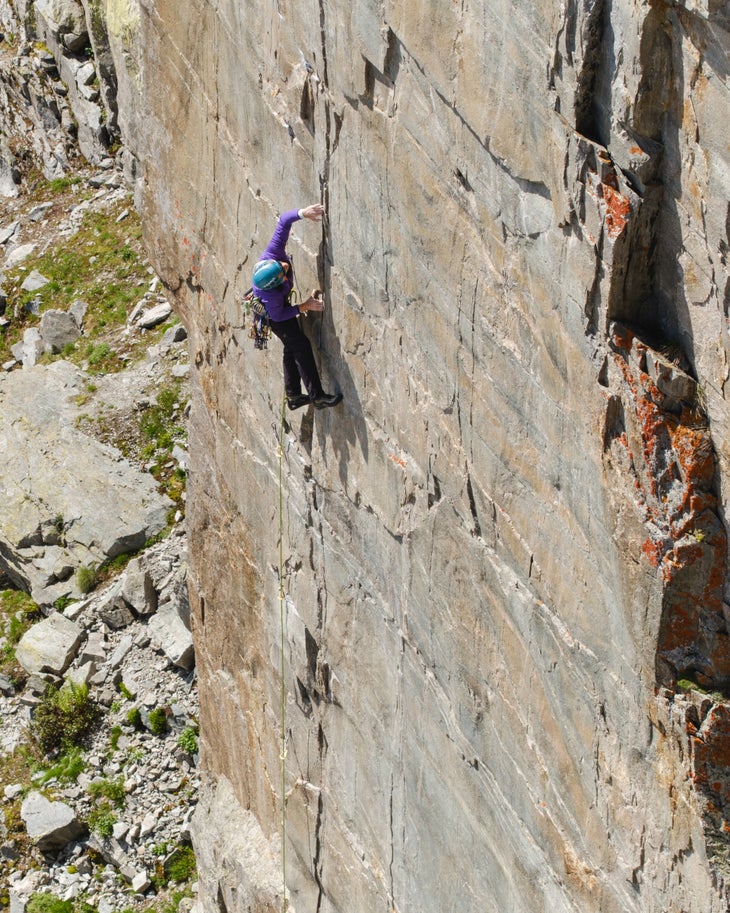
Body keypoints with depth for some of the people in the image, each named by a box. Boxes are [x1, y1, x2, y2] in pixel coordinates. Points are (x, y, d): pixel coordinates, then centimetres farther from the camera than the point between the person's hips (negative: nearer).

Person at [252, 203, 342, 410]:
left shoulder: (272, 255, -35)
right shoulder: (271, 296, -45)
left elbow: (284, 221, -32)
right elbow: (277, 316, -24)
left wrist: (302, 213, -48)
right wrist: (303, 307, -22)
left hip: (279, 303, 8)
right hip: (273, 313, -8)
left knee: (292, 347, 16)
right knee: (301, 346, -9)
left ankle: (293, 395, 27)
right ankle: (316, 395, -6)